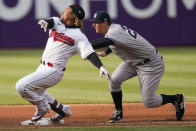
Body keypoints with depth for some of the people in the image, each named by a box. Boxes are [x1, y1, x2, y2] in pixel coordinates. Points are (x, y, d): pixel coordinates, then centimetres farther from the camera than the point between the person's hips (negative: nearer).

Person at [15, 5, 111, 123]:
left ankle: (42, 106, 3)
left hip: (54, 71, -8)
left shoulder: (79, 36, -11)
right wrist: (45, 22, -40)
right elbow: (51, 22, -14)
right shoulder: (57, 22, 7)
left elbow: (90, 54, -19)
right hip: (43, 67, 8)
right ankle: (62, 110, 34)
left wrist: (101, 66, -37)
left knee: (21, 86, -17)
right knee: (36, 92, 27)